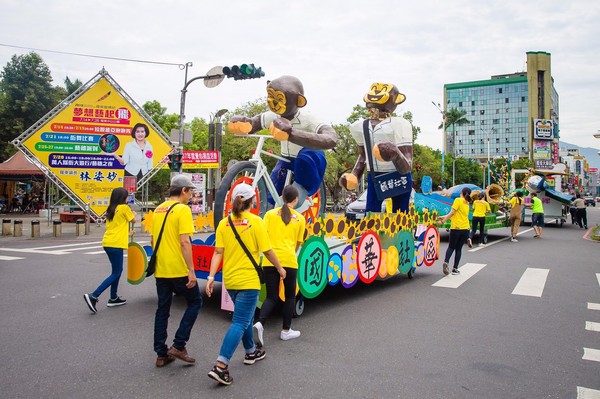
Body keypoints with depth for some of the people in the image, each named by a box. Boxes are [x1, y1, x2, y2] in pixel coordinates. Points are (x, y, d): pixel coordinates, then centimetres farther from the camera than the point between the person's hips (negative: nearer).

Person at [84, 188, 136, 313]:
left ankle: (113, 298, 24)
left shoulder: (111, 209, 15)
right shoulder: (124, 208, -7)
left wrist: (126, 233, 32)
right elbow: (133, 219, 9)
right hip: (115, 244, -9)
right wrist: (133, 214, 32)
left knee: (117, 270, 19)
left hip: (108, 243, 9)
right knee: (116, 273, -3)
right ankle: (93, 296, -12)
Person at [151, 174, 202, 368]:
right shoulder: (183, 209, -12)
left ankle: (161, 354, 19)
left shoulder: (158, 209, 11)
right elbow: (185, 242, -20)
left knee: (162, 310, 14)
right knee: (195, 302, 11)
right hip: (179, 270, -7)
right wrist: (191, 270, -18)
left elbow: (153, 240, 18)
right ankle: (178, 346, 6)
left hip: (160, 270, 7)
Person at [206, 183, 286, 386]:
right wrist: (280, 268, 5)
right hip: (248, 280, -6)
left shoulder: (223, 223, 2)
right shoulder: (255, 221, -11)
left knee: (246, 316, 23)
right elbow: (267, 250, -9)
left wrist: (211, 276, -3)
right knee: (240, 322, -4)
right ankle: (220, 366, -11)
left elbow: (218, 252, -3)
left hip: (230, 280, 6)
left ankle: (251, 352, 39)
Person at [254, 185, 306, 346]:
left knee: (271, 296, 10)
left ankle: (260, 323, -13)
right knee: (290, 295, 17)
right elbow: (298, 243, 12)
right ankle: (286, 330, 22)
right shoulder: (300, 218, 7)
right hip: (289, 260, -1)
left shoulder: (270, 214, 7)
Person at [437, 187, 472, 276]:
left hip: (456, 228, -4)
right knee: (459, 248, 12)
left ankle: (446, 262, -14)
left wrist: (442, 221, -4)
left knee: (451, 247, 9)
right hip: (465, 229, 4)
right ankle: (455, 269, 10)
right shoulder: (467, 203, 14)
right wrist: (444, 217, 18)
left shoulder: (458, 200, -6)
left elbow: (452, 213, -10)